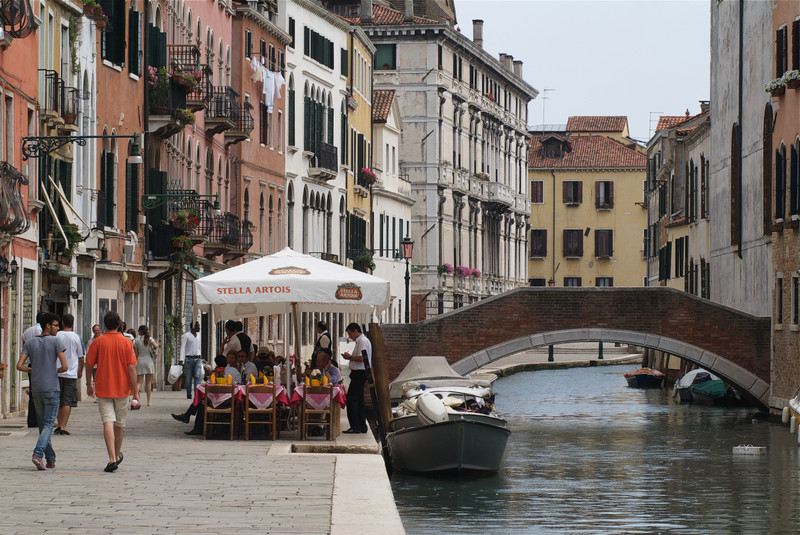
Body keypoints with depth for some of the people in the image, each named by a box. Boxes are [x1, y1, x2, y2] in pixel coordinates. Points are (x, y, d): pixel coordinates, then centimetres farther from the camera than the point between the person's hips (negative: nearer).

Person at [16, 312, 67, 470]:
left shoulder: (30, 343, 6)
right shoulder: (56, 341, -6)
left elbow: (19, 365, -1)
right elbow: (65, 366, -12)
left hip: (36, 390, 4)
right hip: (52, 389, -4)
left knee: (43, 424, 12)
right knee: (48, 424, -3)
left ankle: (50, 459, 13)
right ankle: (38, 453, -22)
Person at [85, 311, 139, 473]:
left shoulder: (98, 342, -4)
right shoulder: (126, 342, -4)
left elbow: (89, 365, 1)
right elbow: (131, 368, -8)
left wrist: (88, 384, 18)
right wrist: (135, 391, -3)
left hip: (103, 389, -1)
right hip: (122, 388, 1)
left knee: (108, 423, -7)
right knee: (120, 424, 16)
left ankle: (112, 459, -21)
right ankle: (117, 456, 34)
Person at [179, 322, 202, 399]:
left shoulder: (198, 335, 15)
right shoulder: (186, 335, -2)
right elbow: (182, 347, -9)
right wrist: (181, 359, -17)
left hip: (197, 359, 4)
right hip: (189, 358, -4)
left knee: (197, 376, -11)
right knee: (188, 378, 0)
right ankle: (189, 395, 7)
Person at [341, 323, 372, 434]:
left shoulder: (362, 341, -15)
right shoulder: (360, 341, 18)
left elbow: (361, 358, -23)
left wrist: (350, 357, -10)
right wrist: (350, 357, 10)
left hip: (359, 374, -11)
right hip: (359, 374, 11)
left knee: (351, 400, -10)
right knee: (359, 400, 13)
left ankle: (355, 427, -10)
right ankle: (362, 427, 16)